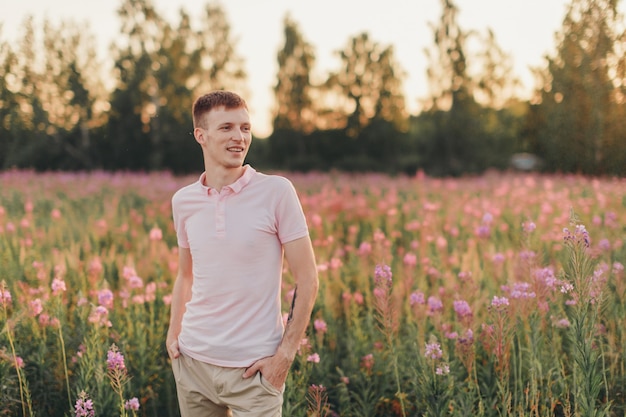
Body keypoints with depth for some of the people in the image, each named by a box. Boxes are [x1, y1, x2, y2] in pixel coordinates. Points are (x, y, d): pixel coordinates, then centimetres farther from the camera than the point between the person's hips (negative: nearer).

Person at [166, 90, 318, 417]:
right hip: (193, 360, 4)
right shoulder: (183, 201, 3)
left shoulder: (277, 191, -9)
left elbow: (307, 280, -8)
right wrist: (172, 334, 7)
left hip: (253, 367, -4)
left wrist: (285, 356, -11)